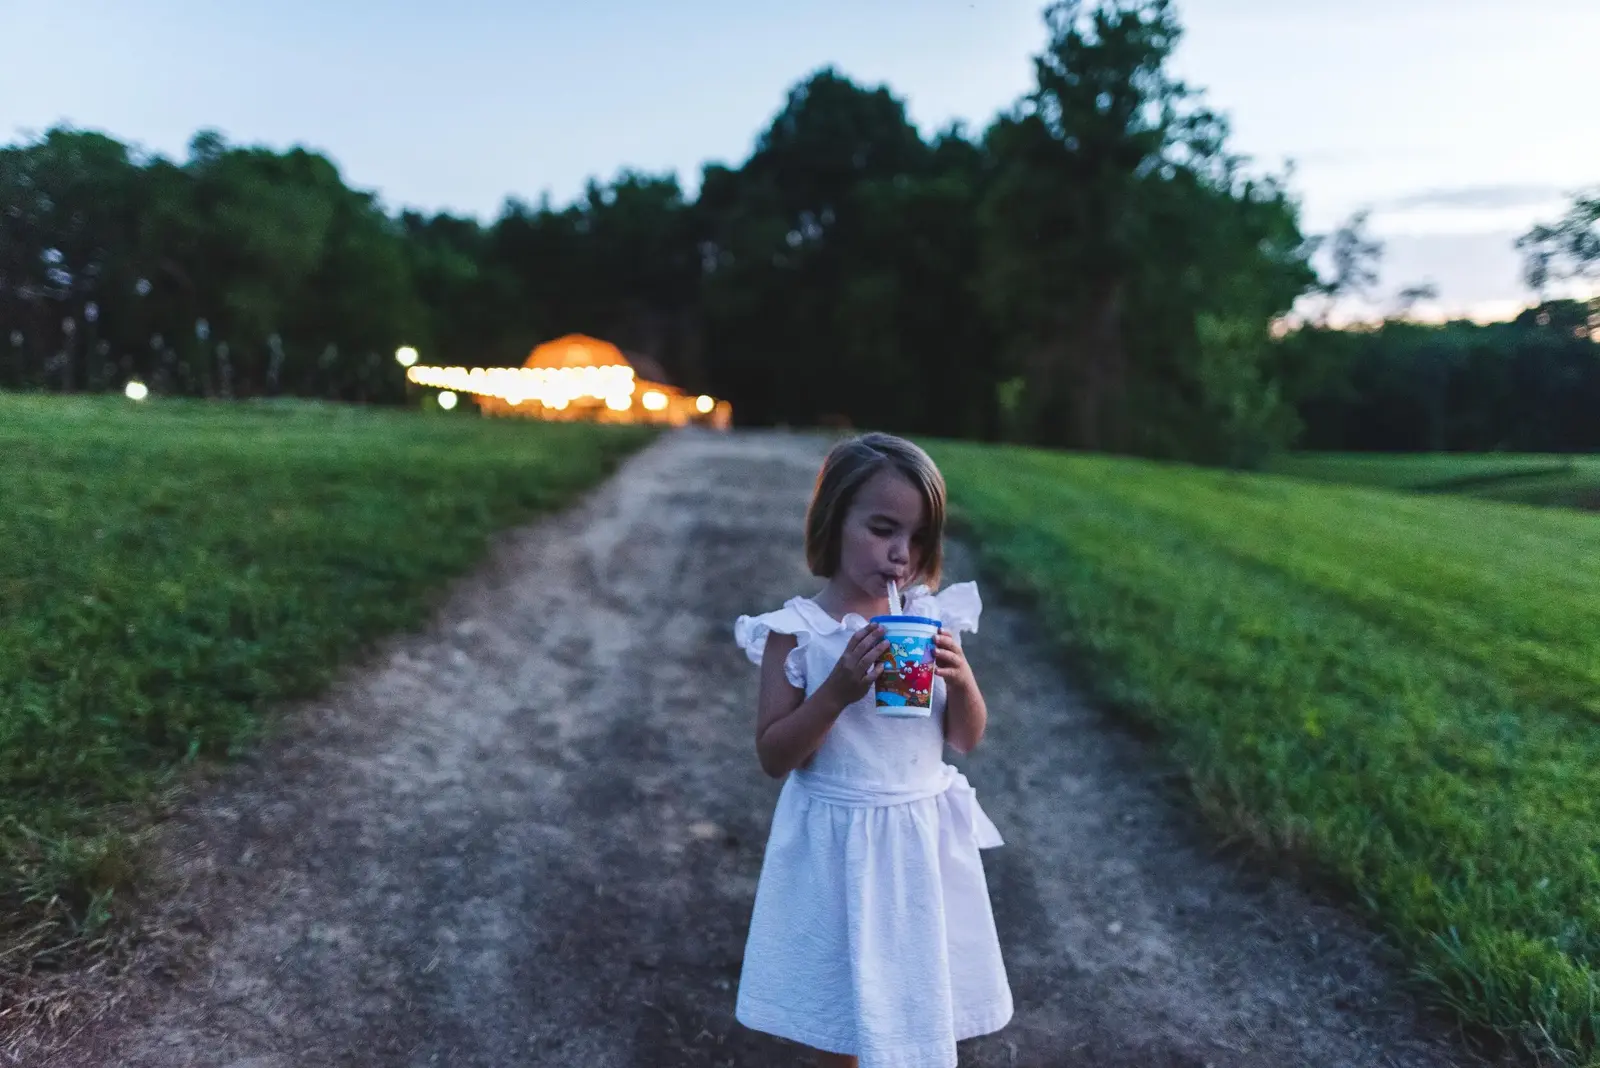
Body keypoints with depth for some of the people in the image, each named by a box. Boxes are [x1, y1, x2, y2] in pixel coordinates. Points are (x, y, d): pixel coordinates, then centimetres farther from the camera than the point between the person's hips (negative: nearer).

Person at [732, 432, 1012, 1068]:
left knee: (923, 1004, 18)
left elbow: (966, 740, 3)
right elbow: (774, 757, -13)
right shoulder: (798, 631, -14)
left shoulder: (932, 619, -4)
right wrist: (838, 690, -27)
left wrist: (960, 679, -17)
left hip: (923, 840, 3)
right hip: (838, 844, -2)